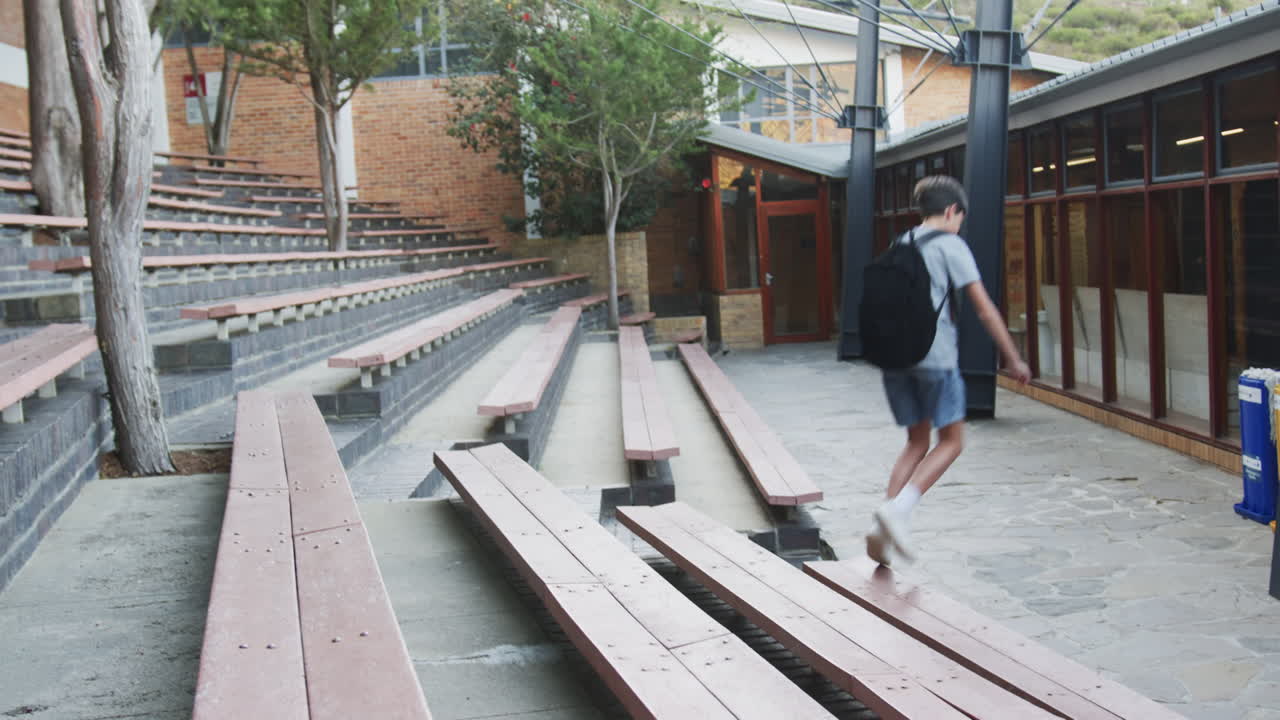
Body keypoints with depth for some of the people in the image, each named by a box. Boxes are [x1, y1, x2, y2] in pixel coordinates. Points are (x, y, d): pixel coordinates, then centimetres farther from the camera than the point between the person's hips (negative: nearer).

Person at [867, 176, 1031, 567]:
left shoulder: (898, 246, 17)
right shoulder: (951, 246, -2)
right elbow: (985, 310, -5)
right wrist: (1013, 359, 0)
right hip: (935, 356, -6)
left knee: (917, 441, 15)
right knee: (951, 440, 6)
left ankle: (882, 527, 4)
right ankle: (898, 509, -12)